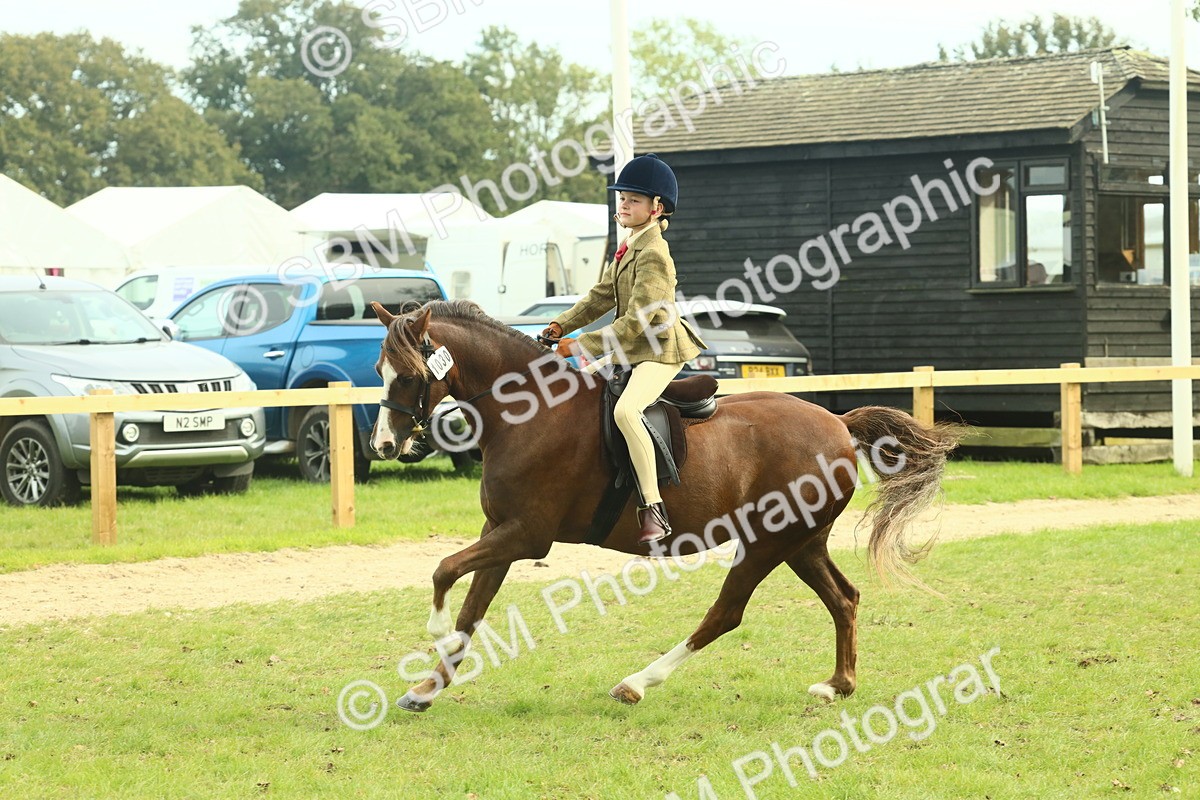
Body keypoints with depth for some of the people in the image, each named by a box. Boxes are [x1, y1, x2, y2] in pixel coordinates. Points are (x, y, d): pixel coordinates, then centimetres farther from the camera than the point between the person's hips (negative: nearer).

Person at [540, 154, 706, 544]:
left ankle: (653, 510, -37)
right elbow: (602, 296, 17)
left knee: (625, 409, -34)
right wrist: (561, 325, 3)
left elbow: (635, 322, -24)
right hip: (631, 350, 11)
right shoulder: (628, 247, 12)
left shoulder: (653, 255, -19)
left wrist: (580, 346, -23)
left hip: (660, 351, -11)